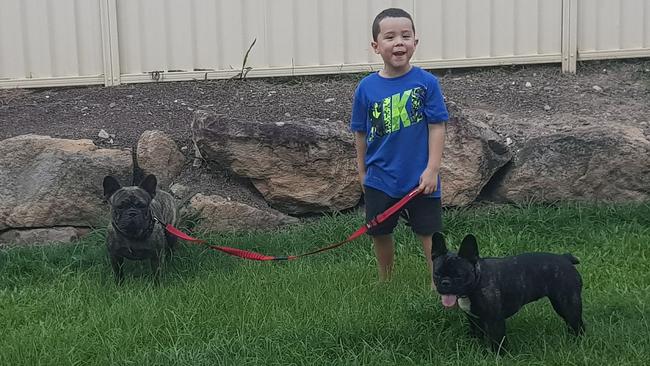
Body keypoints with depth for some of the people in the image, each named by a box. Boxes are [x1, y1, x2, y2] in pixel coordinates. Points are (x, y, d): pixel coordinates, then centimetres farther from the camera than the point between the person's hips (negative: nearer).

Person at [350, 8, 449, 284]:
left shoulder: (426, 82, -11)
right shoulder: (367, 88, -5)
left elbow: (437, 127, -8)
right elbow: (361, 133, 4)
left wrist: (432, 169, -11)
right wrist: (362, 172, 11)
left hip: (420, 178, -3)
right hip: (380, 179, 3)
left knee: (430, 233, 6)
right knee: (380, 234, 16)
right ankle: (385, 284, 37)